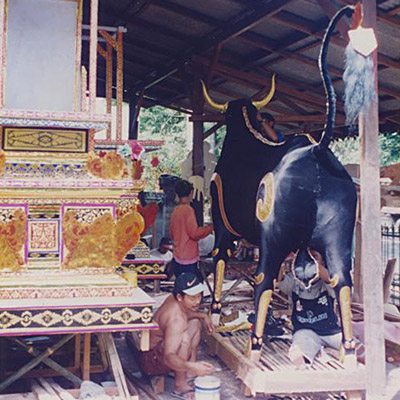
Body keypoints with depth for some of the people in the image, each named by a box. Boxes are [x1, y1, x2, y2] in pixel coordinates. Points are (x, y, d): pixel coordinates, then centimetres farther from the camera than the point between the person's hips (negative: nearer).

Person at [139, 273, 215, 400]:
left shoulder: (172, 299, -6)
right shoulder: (176, 320, -34)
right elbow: (168, 357, -45)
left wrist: (203, 316, 9)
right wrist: (192, 366, -60)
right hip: (150, 362, -10)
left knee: (195, 322, 17)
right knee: (184, 336, -37)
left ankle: (190, 373, 13)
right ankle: (180, 386, -23)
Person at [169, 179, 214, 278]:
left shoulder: (175, 211, 9)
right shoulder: (188, 210, -13)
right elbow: (194, 233, -17)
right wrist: (210, 227, -5)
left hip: (177, 258, 8)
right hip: (188, 259, -8)